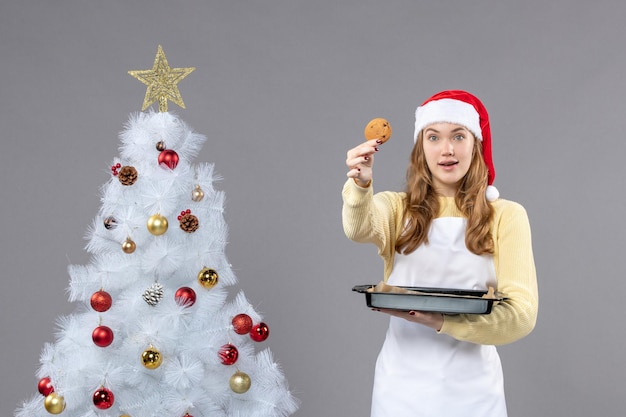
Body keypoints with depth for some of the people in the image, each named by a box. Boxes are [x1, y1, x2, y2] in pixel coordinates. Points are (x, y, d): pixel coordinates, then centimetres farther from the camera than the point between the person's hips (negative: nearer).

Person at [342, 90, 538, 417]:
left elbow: (521, 313, -11)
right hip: (402, 386, 1)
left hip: (472, 389, 0)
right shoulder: (396, 208, 2)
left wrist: (443, 321, -26)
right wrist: (360, 185, -42)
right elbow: (361, 228, -21)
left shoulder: (507, 216, -2)